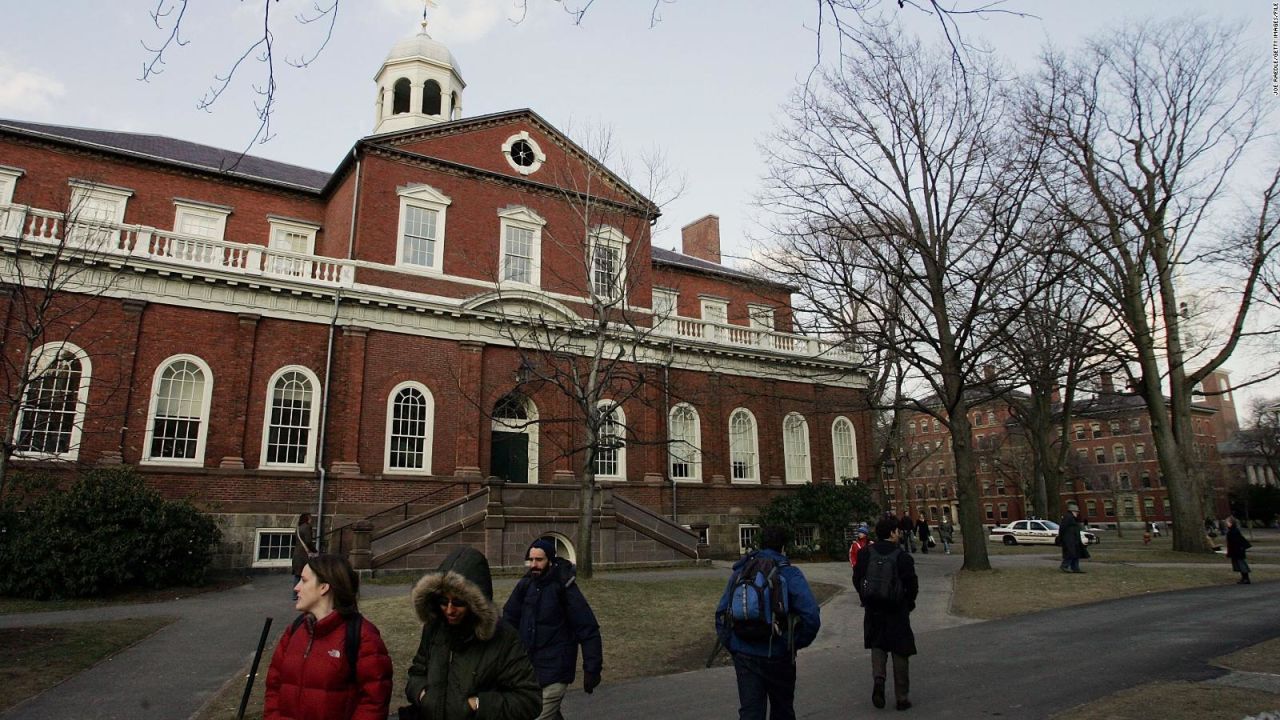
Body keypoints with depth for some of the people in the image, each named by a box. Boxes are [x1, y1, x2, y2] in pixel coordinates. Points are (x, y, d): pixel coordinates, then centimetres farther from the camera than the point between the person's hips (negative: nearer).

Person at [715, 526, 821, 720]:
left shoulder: (740, 571, 5)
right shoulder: (789, 573, -8)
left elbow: (721, 613, 7)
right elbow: (811, 616, -18)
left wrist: (731, 645, 12)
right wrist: (796, 644, -2)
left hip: (743, 655, 2)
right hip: (778, 656, -2)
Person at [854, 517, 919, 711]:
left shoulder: (865, 553, -4)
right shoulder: (903, 557, -12)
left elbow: (857, 579, 0)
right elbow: (912, 584, -11)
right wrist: (908, 603, 7)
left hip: (873, 609, 2)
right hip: (897, 610, -2)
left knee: (877, 645, 19)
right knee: (900, 651, 9)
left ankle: (878, 677, -6)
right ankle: (902, 697, 14)